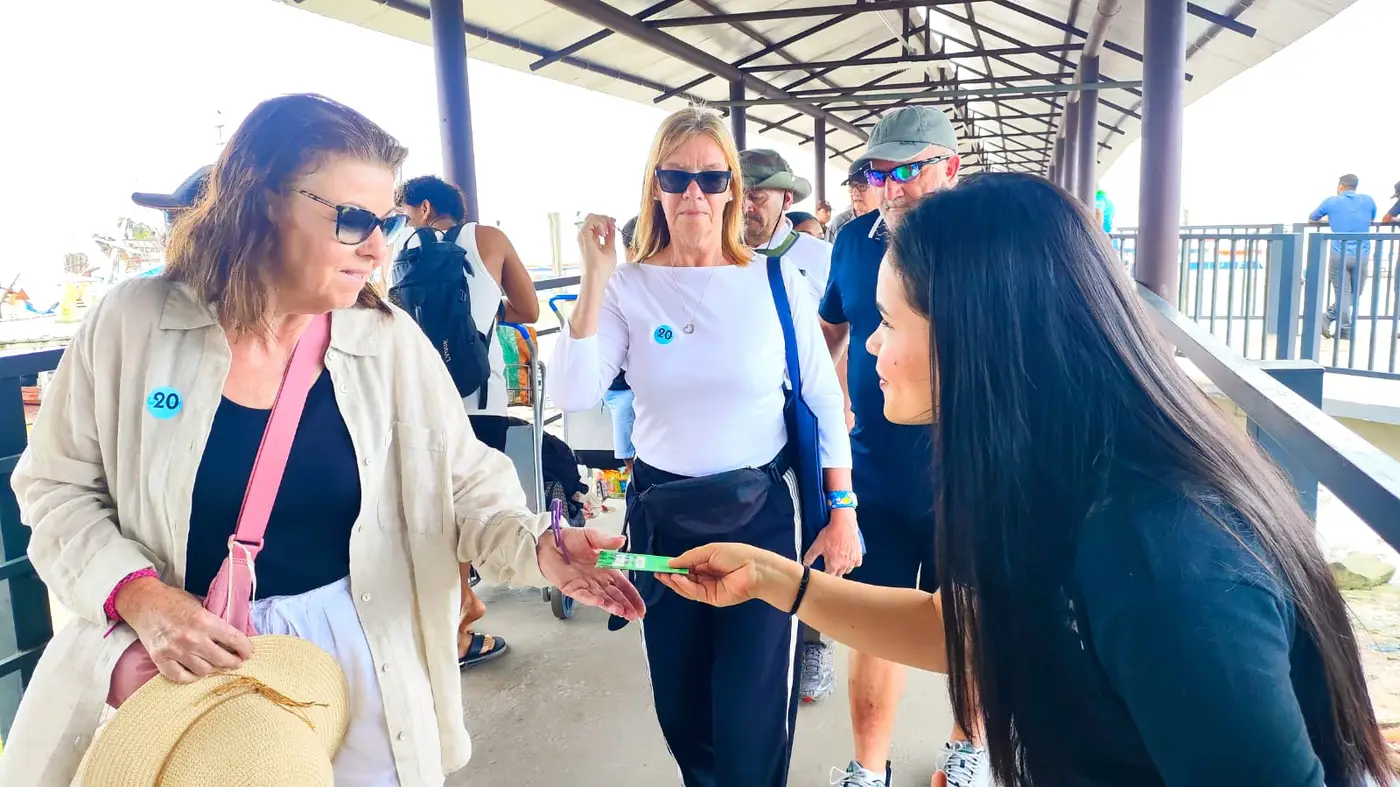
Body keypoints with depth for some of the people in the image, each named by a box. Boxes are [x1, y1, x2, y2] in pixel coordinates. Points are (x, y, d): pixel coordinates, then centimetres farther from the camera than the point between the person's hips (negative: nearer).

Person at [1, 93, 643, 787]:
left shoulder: (390, 340, -8)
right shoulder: (134, 321, -9)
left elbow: (466, 485, -6)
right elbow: (57, 489, -1)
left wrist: (537, 547, -26)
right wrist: (140, 597, -17)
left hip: (353, 651, 1)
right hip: (178, 663, 0)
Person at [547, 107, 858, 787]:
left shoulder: (775, 279, -5)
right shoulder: (628, 286, -4)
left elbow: (825, 400, 0)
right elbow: (571, 397, -16)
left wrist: (842, 511, -1)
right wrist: (595, 277, -19)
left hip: (761, 512, -1)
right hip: (661, 515, 2)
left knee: (750, 719, 6)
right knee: (680, 710, 19)